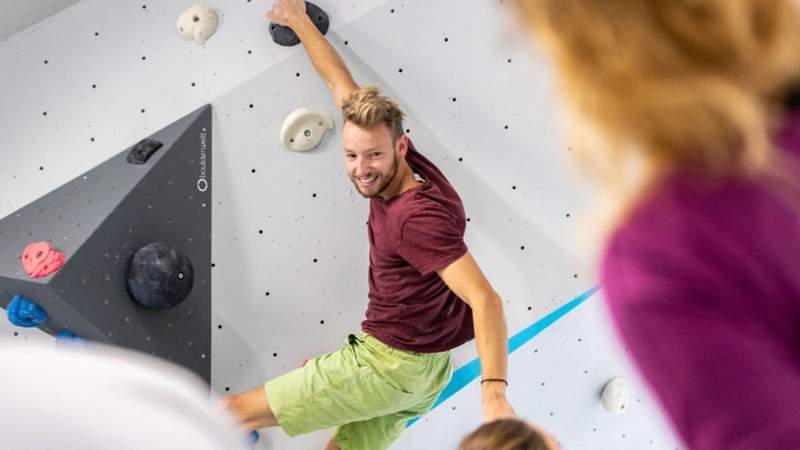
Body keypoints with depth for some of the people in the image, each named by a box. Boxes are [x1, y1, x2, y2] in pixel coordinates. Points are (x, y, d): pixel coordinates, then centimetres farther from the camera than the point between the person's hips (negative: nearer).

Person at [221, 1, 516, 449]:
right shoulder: (406, 166, -4)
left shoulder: (418, 216, -27)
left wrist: (494, 392, -44)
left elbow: (485, 299, -34)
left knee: (234, 412, -2)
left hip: (388, 363, -9)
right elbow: (343, 84, 8)